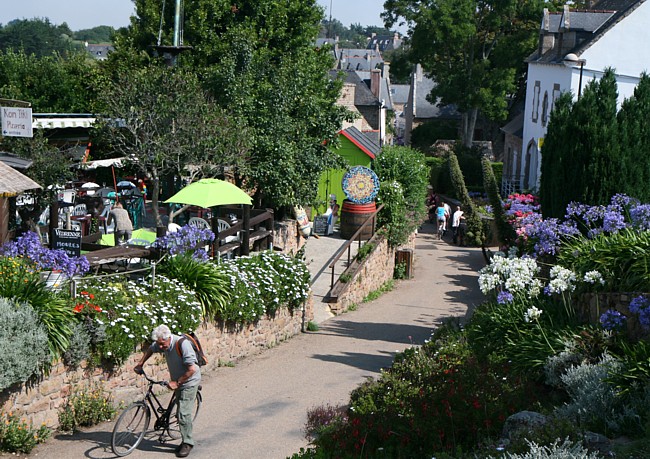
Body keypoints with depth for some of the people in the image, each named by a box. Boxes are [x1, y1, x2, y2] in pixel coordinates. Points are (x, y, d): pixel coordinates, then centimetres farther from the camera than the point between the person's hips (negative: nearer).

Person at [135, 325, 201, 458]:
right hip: (178, 381, 8)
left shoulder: (182, 344, -31)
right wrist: (140, 364, 11)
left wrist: (176, 383, -25)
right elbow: (150, 349, 17)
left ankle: (187, 443, -2)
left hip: (189, 381, -8)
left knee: (184, 413, -12)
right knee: (181, 413, 13)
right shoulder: (161, 344, -9)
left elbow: (192, 369, -31)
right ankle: (185, 441, 23)